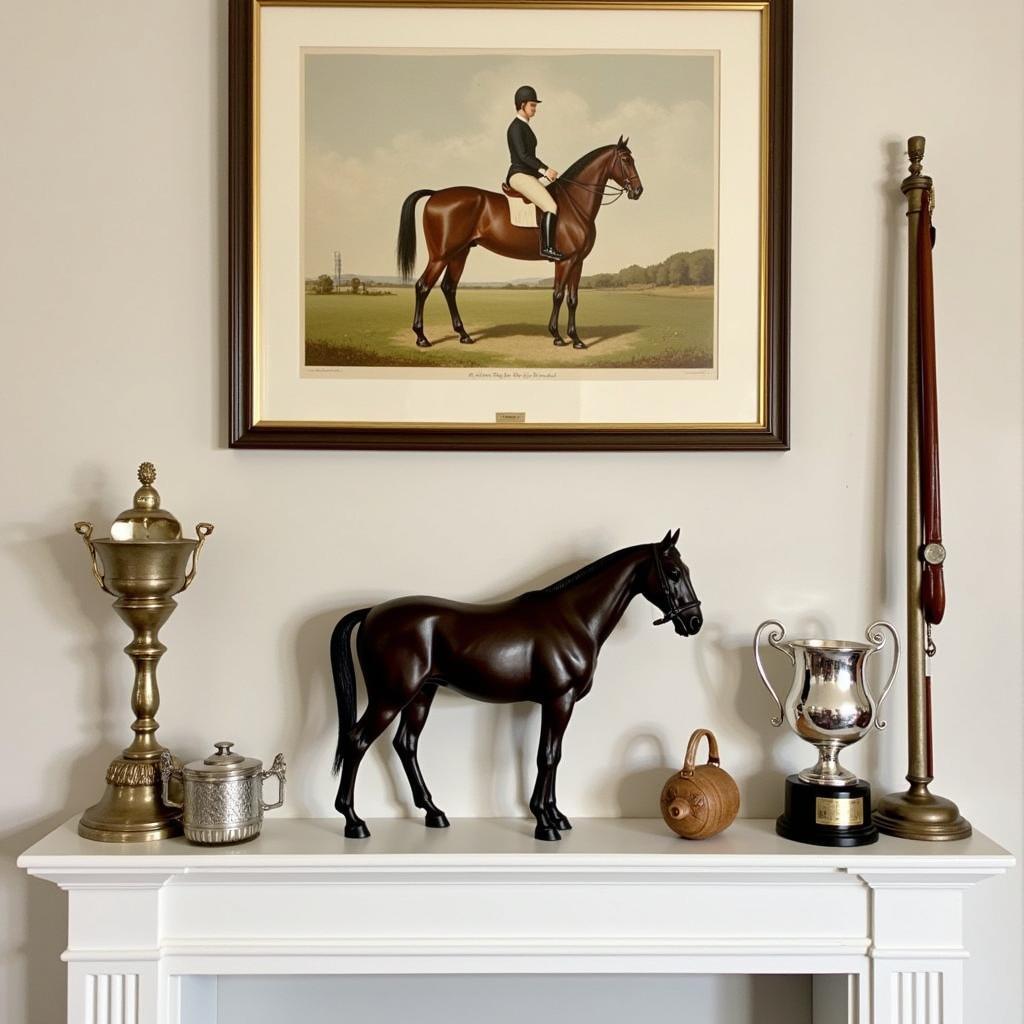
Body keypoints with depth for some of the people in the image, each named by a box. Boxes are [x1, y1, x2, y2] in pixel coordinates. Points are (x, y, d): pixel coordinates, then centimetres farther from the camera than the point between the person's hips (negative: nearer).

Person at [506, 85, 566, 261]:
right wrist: (544, 170, -23)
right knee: (551, 207, -25)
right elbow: (523, 155, -20)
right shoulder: (516, 127, -10)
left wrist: (546, 170, 13)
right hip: (519, 175, -11)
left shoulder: (525, 127, 19)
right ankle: (547, 247, -28)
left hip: (530, 175, 11)